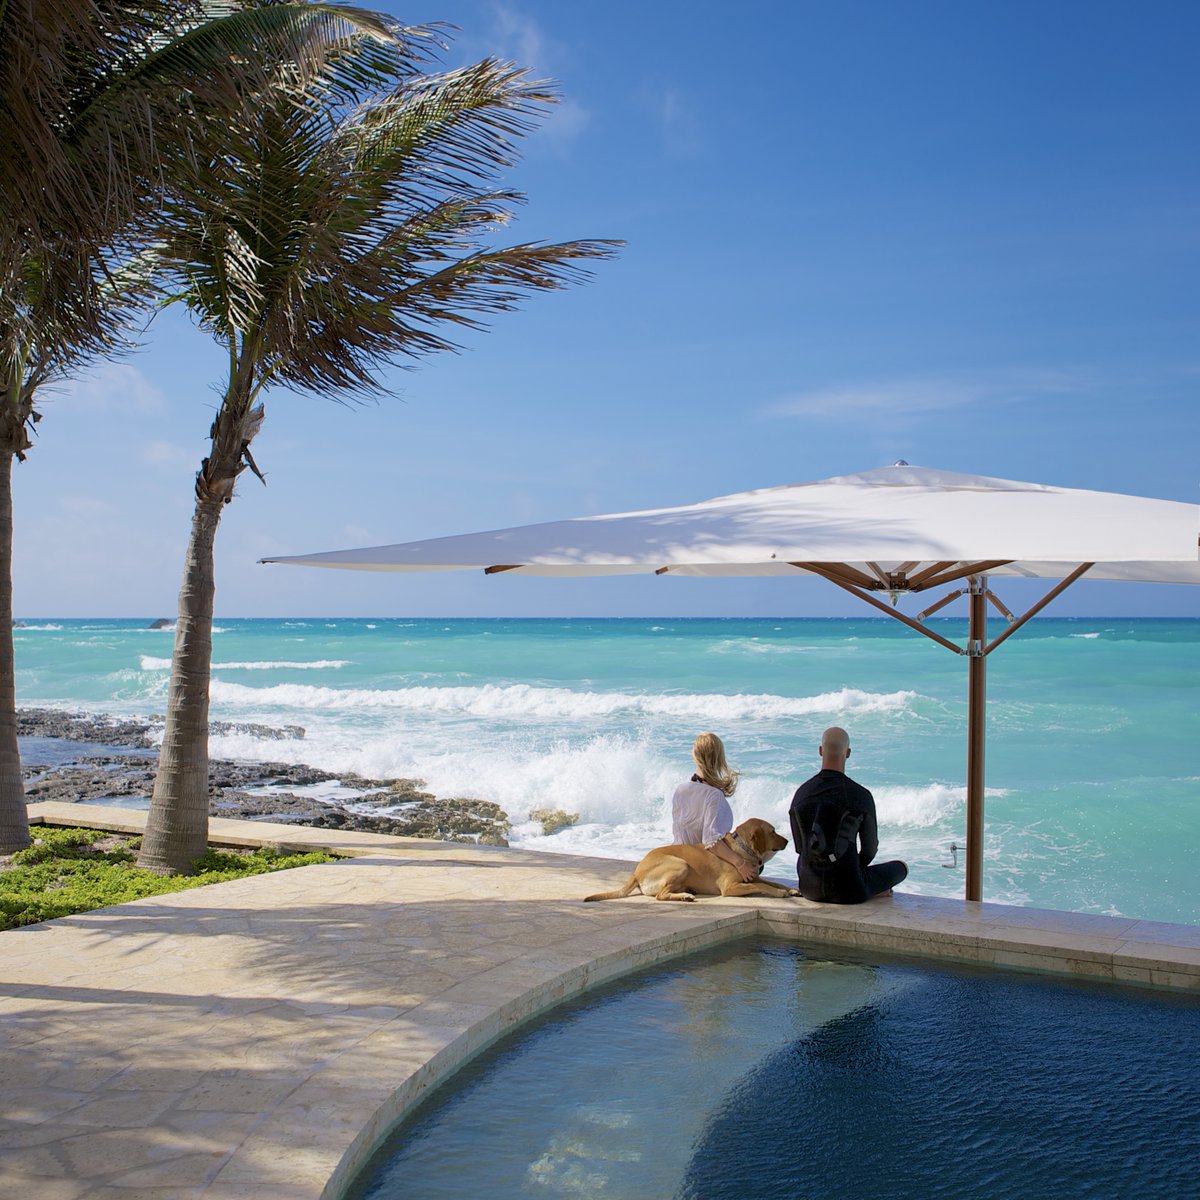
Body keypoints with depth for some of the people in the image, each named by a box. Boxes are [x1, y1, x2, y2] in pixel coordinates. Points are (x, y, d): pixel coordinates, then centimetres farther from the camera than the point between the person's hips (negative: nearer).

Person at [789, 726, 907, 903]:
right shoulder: (861, 796, -13)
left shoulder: (801, 793, -3)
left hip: (809, 888, 4)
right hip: (846, 890, -3)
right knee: (900, 866, 23)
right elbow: (870, 850, 0)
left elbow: (799, 846, 8)